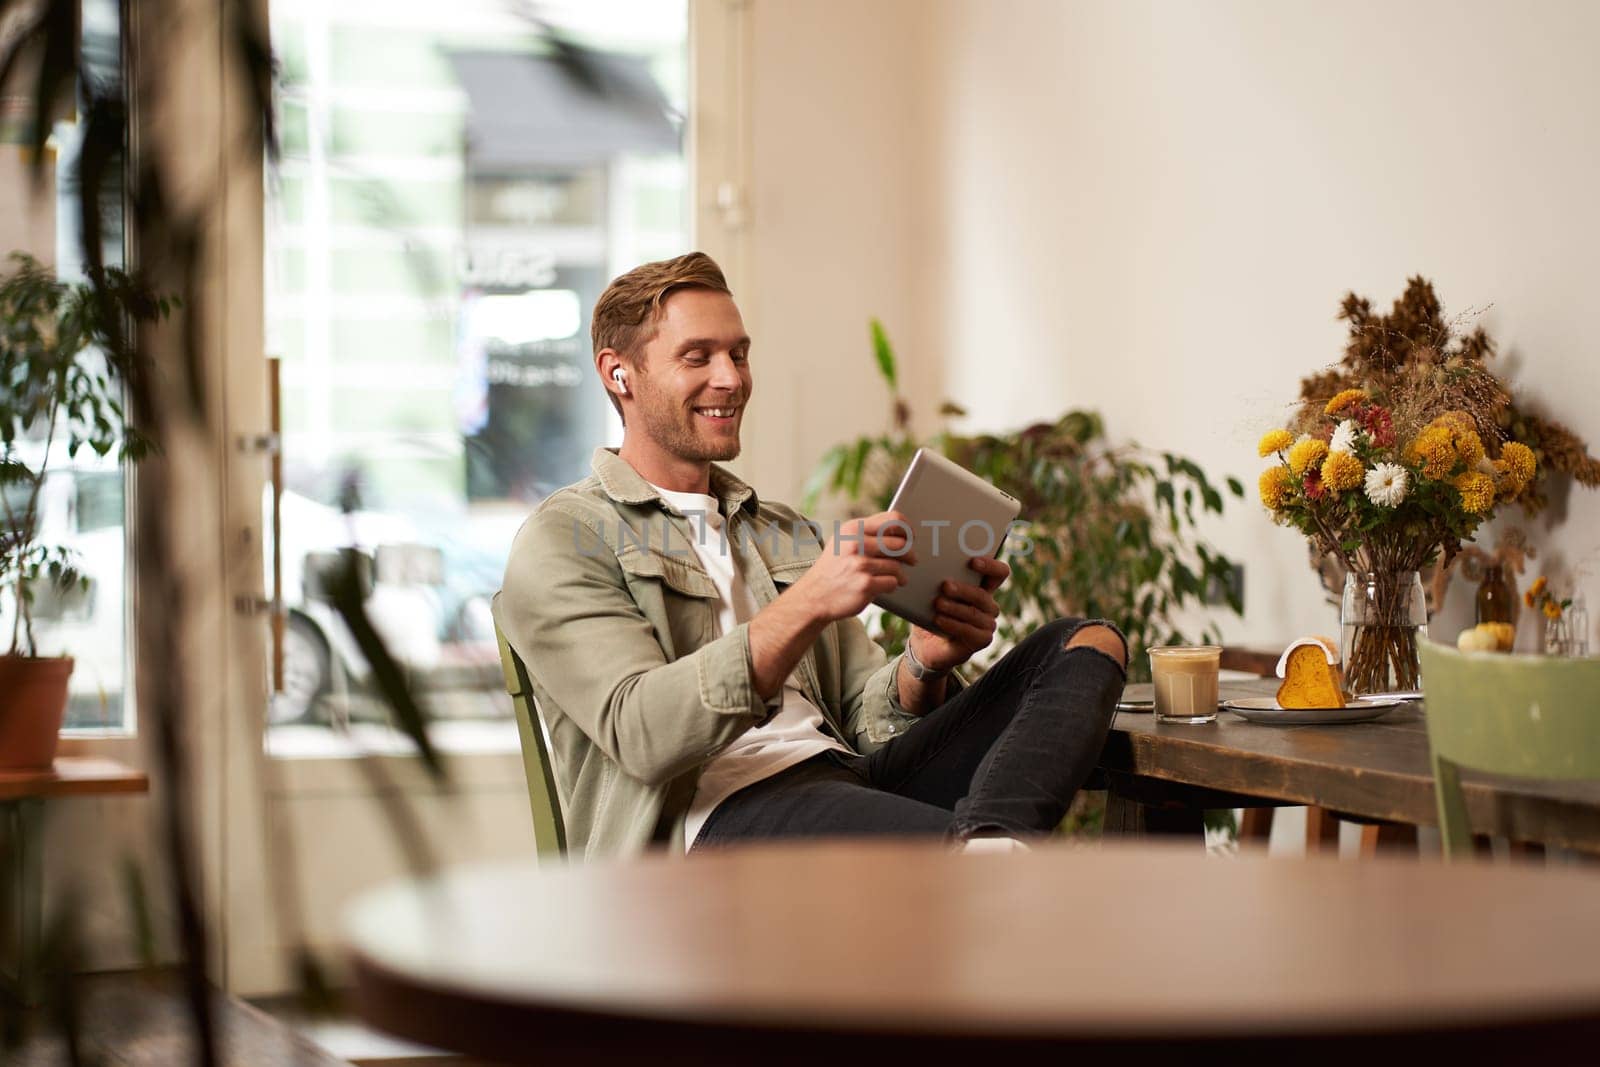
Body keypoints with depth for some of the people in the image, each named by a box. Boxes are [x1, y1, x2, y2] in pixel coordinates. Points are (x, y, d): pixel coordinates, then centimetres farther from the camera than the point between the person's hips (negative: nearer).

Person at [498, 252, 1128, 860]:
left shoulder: (787, 534, 28)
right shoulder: (562, 541, 6)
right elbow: (640, 734, -12)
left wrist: (926, 667, -4)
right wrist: (809, 604, -22)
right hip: (713, 815, -7)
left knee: (1085, 643, -15)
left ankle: (985, 839, -45)